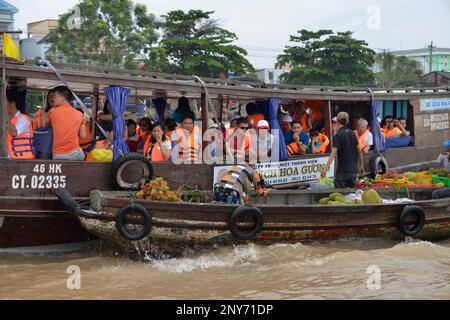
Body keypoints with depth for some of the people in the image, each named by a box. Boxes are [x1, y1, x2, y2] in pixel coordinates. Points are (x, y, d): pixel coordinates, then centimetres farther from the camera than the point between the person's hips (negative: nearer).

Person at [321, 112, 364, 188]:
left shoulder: (338, 136, -12)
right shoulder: (352, 133, 8)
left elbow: (333, 153, -23)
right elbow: (359, 151, 13)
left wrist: (326, 168, -31)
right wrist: (361, 166, 23)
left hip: (343, 169, -7)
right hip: (353, 168, 7)